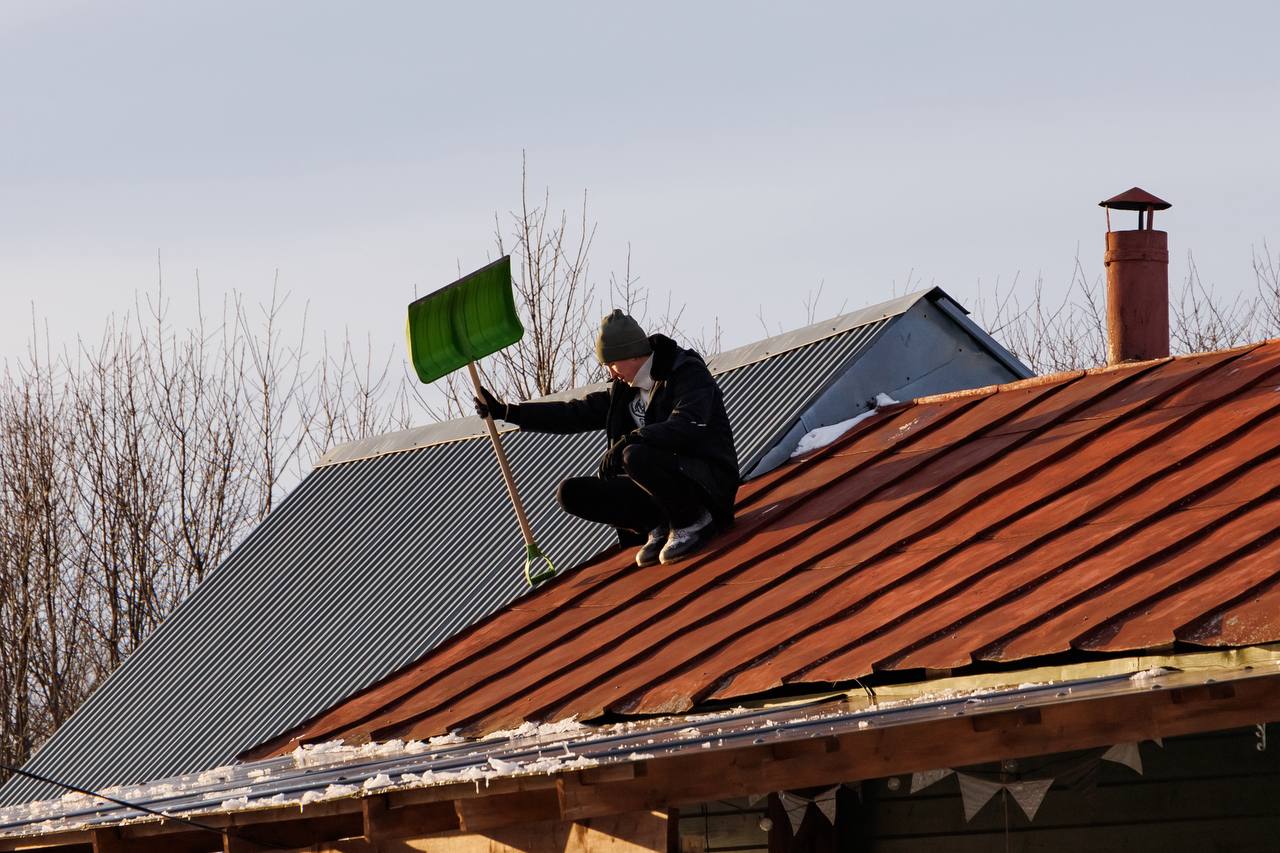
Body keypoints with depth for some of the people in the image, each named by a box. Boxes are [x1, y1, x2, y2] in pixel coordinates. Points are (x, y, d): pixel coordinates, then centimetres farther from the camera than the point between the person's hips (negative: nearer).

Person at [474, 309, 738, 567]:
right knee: (571, 493, -4)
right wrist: (505, 411, 11)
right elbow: (574, 414, 16)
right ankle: (657, 528, 1)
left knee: (636, 456, -37)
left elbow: (686, 428, -29)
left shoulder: (690, 375, -11)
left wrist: (624, 444, -31)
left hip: (710, 480, -8)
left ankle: (693, 522, -15)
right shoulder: (624, 390, 13)